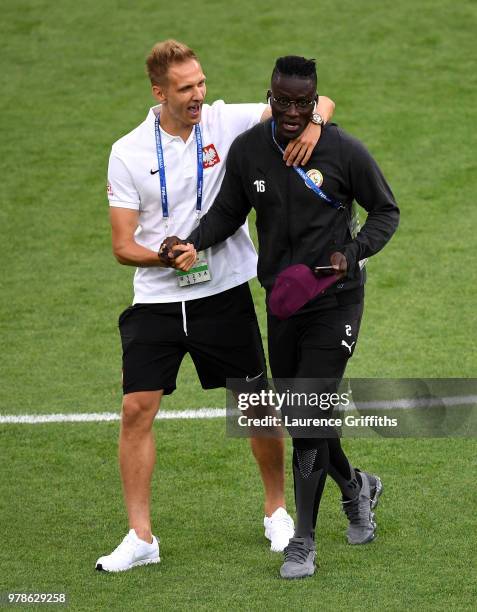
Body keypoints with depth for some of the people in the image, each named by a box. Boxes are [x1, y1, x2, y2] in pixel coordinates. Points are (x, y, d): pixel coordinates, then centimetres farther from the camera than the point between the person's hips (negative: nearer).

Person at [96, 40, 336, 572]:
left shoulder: (227, 121, -5)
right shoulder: (128, 154, -4)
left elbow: (317, 102, -5)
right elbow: (123, 246, -3)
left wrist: (313, 122, -28)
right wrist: (167, 257, -22)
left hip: (225, 293, 0)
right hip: (157, 300, 0)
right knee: (136, 409, -8)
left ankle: (277, 510, 28)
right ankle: (140, 537, 1)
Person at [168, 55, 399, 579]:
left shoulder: (345, 152, -12)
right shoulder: (247, 150, -2)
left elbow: (386, 211, 0)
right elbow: (228, 212, 9)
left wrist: (353, 252, -16)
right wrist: (192, 242, -10)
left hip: (334, 299, -5)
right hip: (280, 301, 5)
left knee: (308, 416, -11)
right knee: (298, 414, 12)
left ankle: (303, 542, -3)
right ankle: (355, 487, 41)